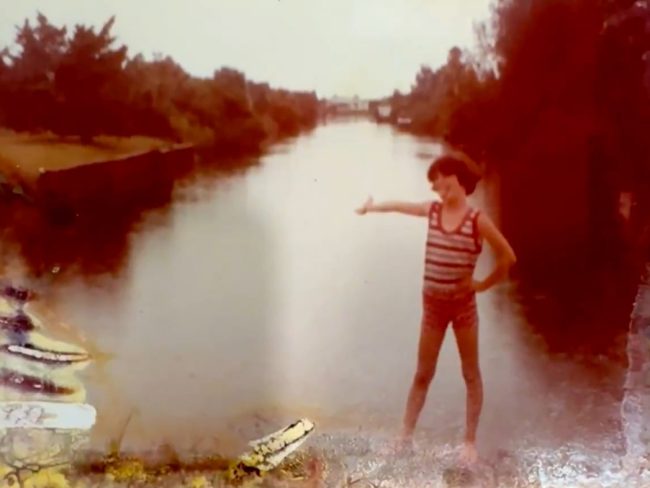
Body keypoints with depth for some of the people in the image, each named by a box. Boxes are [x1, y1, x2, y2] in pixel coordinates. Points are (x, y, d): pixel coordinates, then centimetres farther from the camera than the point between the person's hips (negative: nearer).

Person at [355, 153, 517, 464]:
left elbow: (508, 257, -6)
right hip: (433, 303, 4)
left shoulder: (478, 220, -12)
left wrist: (483, 285, -4)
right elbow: (399, 206, 20)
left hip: (463, 303, -3)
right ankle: (405, 437, 17)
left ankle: (470, 442, 16)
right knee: (422, 373, 10)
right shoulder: (432, 210, 1)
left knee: (470, 374, 7)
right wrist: (372, 207, 36)